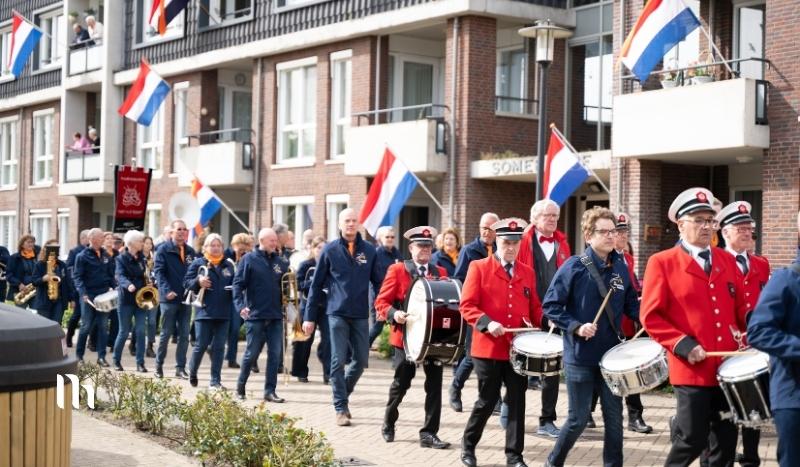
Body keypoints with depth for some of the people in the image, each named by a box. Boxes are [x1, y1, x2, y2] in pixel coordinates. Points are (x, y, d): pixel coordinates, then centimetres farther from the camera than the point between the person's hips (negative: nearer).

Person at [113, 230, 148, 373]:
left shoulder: (142, 258, 9)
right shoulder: (121, 258, -7)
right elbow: (120, 276, -23)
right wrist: (128, 285, -42)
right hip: (126, 299, -4)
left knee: (140, 331, -1)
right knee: (124, 332, 3)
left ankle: (140, 363, 3)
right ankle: (116, 361, 19)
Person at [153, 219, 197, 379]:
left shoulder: (191, 252, 11)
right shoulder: (163, 249, -4)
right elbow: (158, 271, -11)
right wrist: (167, 290, -24)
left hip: (186, 299, 4)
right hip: (169, 299, -4)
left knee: (184, 335, 4)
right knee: (166, 334, 3)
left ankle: (180, 368, 10)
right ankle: (159, 365, 17)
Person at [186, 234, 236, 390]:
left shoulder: (229, 265, 10)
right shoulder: (198, 264, 3)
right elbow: (186, 283, 1)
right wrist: (198, 281, -17)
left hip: (223, 313, 3)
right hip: (204, 311, -3)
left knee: (219, 347, 3)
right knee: (201, 345, 0)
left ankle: (215, 381, 9)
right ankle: (192, 373, 25)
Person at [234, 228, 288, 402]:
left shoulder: (281, 261, 10)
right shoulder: (249, 259, -2)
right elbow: (238, 284, -7)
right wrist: (240, 305, -19)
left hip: (276, 316, 4)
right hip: (256, 315, -4)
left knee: (275, 354, 1)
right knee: (251, 353, 3)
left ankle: (270, 391, 7)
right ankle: (240, 387, 21)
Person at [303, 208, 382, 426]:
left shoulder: (369, 251, 6)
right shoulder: (330, 250, 1)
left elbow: (378, 283, 9)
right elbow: (316, 284, 4)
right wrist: (309, 316, 2)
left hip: (361, 315, 2)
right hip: (337, 313, -2)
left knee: (361, 361, 6)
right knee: (338, 361, -3)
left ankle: (342, 393, 30)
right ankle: (341, 408, 5)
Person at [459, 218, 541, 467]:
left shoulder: (527, 272, 11)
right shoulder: (479, 267, -2)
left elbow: (534, 307, 15)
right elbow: (467, 306, -7)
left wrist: (538, 327, -4)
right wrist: (487, 323, -22)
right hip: (489, 348, -3)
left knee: (517, 401, 3)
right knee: (487, 401, 5)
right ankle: (468, 445, 25)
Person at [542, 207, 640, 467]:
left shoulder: (621, 267, 3)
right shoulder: (574, 267, -11)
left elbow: (631, 305, 11)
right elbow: (550, 306, -10)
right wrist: (576, 327, -21)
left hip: (613, 354, 4)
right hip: (580, 356, -4)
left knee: (614, 417, 6)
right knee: (579, 418, 4)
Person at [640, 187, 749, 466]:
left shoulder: (727, 261, 12)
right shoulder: (662, 263, -4)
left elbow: (740, 308, 14)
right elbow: (651, 317, -7)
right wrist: (683, 345, -17)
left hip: (728, 367, 5)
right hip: (692, 369, -5)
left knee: (726, 439, 10)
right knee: (692, 439, -4)